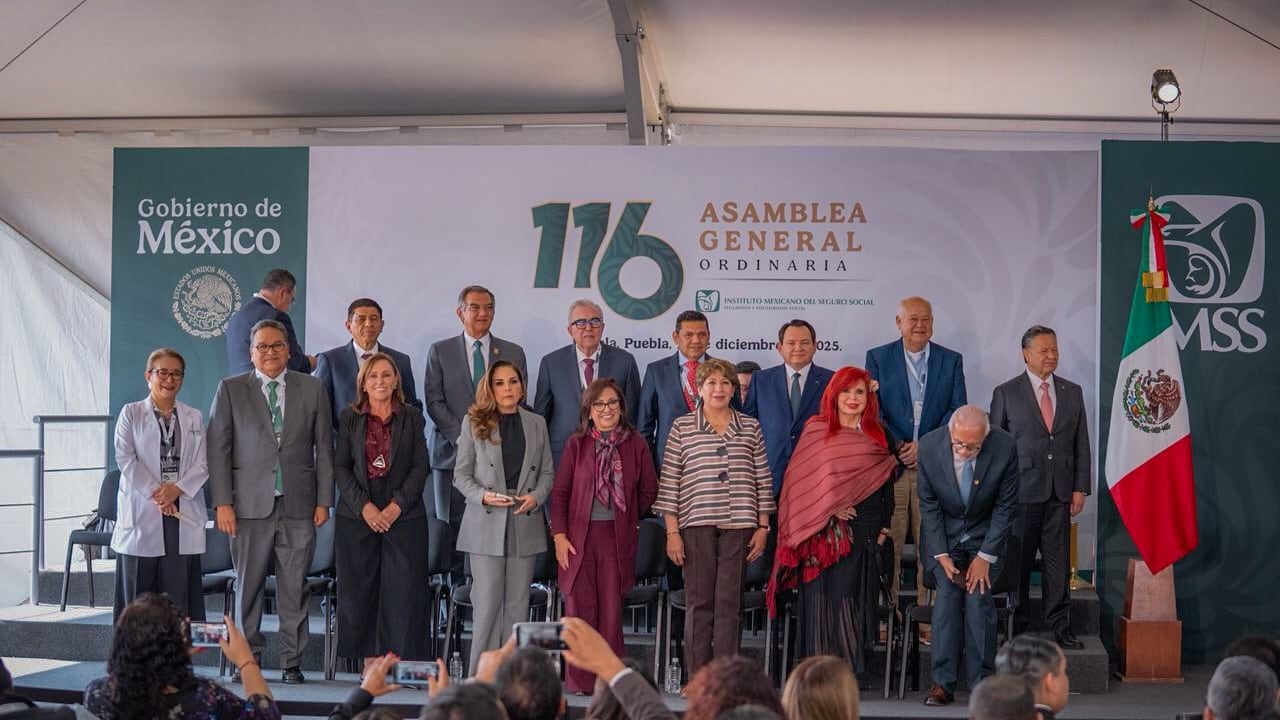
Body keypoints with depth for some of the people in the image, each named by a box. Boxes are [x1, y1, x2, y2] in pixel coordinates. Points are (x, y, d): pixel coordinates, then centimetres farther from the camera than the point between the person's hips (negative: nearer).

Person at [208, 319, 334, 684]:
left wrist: (323, 501, 3)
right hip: (250, 504, -1)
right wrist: (222, 502, -4)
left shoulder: (312, 389, 9)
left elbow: (324, 448, 9)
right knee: (248, 587, 2)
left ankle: (291, 662, 8)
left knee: (294, 588, 1)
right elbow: (218, 448, 3)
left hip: (298, 504, 1)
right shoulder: (230, 390, 6)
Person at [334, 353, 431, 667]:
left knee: (404, 590, -6)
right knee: (360, 590, 0)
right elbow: (340, 467, 3)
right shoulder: (349, 418, 8)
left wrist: (397, 506, -9)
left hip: (404, 515, -1)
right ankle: (370, 665, 7)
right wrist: (364, 506, -9)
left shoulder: (412, 417, 7)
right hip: (357, 516, 1)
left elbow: (420, 466, 2)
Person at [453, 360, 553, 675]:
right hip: (486, 524, -3)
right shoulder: (475, 424, 4)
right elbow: (461, 474, 3)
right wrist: (483, 496, -15)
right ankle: (482, 674, 2)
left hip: (525, 523, 3)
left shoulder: (536, 424, 12)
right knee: (487, 602, -5)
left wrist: (536, 496, -7)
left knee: (517, 603, 4)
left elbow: (547, 472, 13)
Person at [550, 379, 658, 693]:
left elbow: (649, 490, 13)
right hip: (579, 536, 0)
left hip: (617, 537, 0)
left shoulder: (636, 444, 3)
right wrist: (559, 535, -4)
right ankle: (579, 680, 7)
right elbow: (560, 492, 2)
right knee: (580, 608, 0)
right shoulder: (577, 444, 3)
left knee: (612, 609, -1)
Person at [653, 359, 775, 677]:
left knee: (729, 603, 0)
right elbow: (669, 481, 3)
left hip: (739, 525, 1)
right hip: (697, 525, -1)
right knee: (699, 602, 0)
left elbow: (762, 480, 11)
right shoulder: (682, 427, 6)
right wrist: (672, 532, -2)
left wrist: (763, 527, 5)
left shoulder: (750, 427, 11)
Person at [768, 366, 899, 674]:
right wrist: (829, 508, -10)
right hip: (823, 532, -2)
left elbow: (887, 486, 15)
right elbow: (800, 479, 1)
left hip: (864, 536, 2)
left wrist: (883, 527, 5)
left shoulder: (878, 437, 12)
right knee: (822, 600, -4)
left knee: (856, 602, 0)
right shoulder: (816, 431, 5)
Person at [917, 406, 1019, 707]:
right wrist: (942, 556, -12)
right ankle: (943, 683, -11)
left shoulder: (1004, 448, -21)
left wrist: (985, 557, -12)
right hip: (943, 535, 1)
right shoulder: (929, 446, -18)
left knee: (978, 597, -16)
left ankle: (982, 682, -8)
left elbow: (1006, 507, -11)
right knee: (947, 594, -15)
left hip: (985, 533, -1)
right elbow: (928, 505, -7)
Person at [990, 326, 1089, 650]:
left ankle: (1059, 625, 8)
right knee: (1018, 560, 1)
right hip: (1022, 490, -3)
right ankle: (1017, 624, 10)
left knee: (1058, 561, 2)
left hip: (1060, 492, 3)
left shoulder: (1072, 392, 11)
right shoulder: (1006, 393, 2)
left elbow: (1081, 443, 12)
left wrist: (1080, 488, 4)